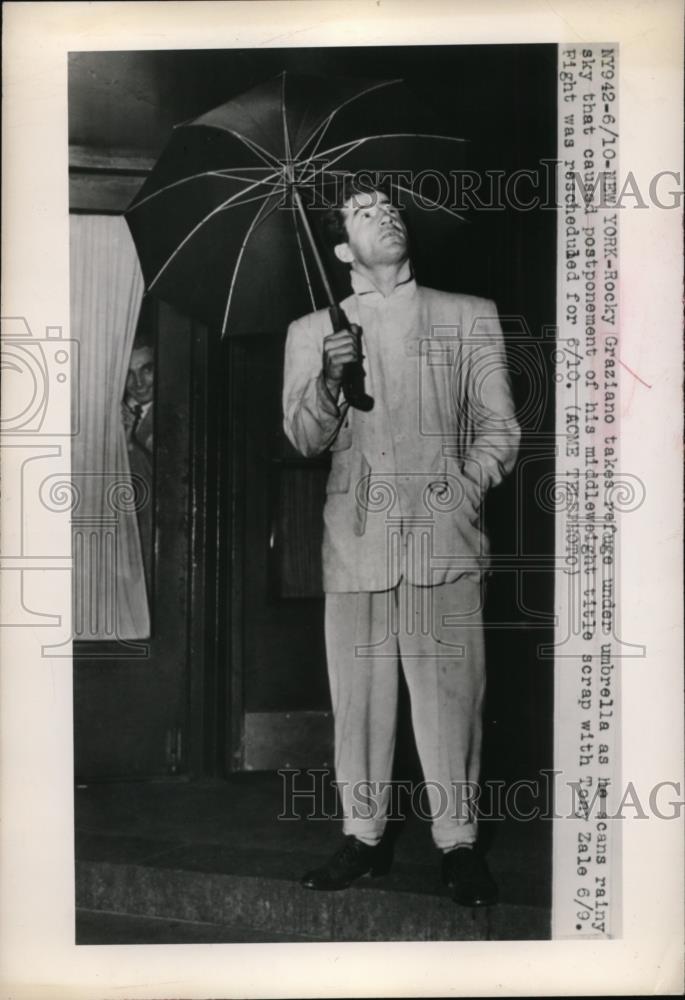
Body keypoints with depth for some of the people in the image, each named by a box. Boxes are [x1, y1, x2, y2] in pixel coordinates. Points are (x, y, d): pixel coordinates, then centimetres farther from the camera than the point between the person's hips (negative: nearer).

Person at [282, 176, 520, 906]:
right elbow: (304, 438, 4)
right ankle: (363, 836, 16)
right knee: (358, 694, 3)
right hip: (356, 541, 1)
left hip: (445, 538, -1)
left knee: (450, 693, -4)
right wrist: (328, 380, -15)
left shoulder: (470, 318, 13)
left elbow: (498, 428, 10)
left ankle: (458, 841, 7)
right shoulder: (312, 333, 14)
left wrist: (467, 489, -6)